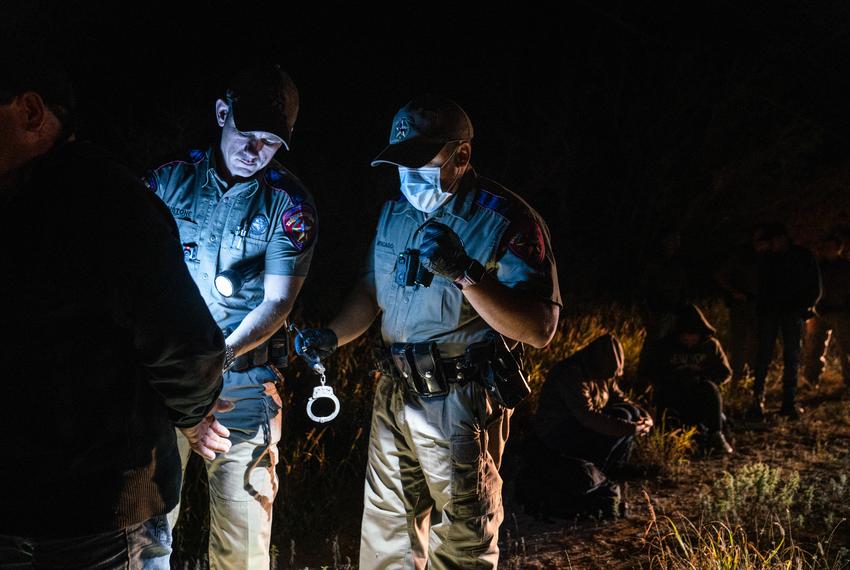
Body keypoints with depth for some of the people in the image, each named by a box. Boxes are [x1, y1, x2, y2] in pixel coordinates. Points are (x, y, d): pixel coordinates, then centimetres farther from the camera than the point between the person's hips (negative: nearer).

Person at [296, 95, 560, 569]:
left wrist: (465, 273, -31)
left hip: (461, 404, -6)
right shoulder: (396, 213, 8)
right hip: (395, 392, 7)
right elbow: (373, 293, 18)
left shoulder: (505, 219, -14)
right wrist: (332, 336, -1)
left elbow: (540, 329, -21)